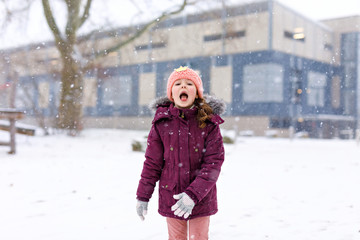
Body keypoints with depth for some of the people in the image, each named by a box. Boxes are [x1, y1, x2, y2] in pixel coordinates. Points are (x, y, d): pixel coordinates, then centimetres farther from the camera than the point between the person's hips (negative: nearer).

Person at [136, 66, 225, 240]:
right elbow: (152, 163, 1)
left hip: (201, 199, -1)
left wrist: (193, 195, -22)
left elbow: (213, 163, -13)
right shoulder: (162, 122, -5)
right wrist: (142, 196, 2)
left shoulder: (209, 122, -9)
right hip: (171, 199, 1)